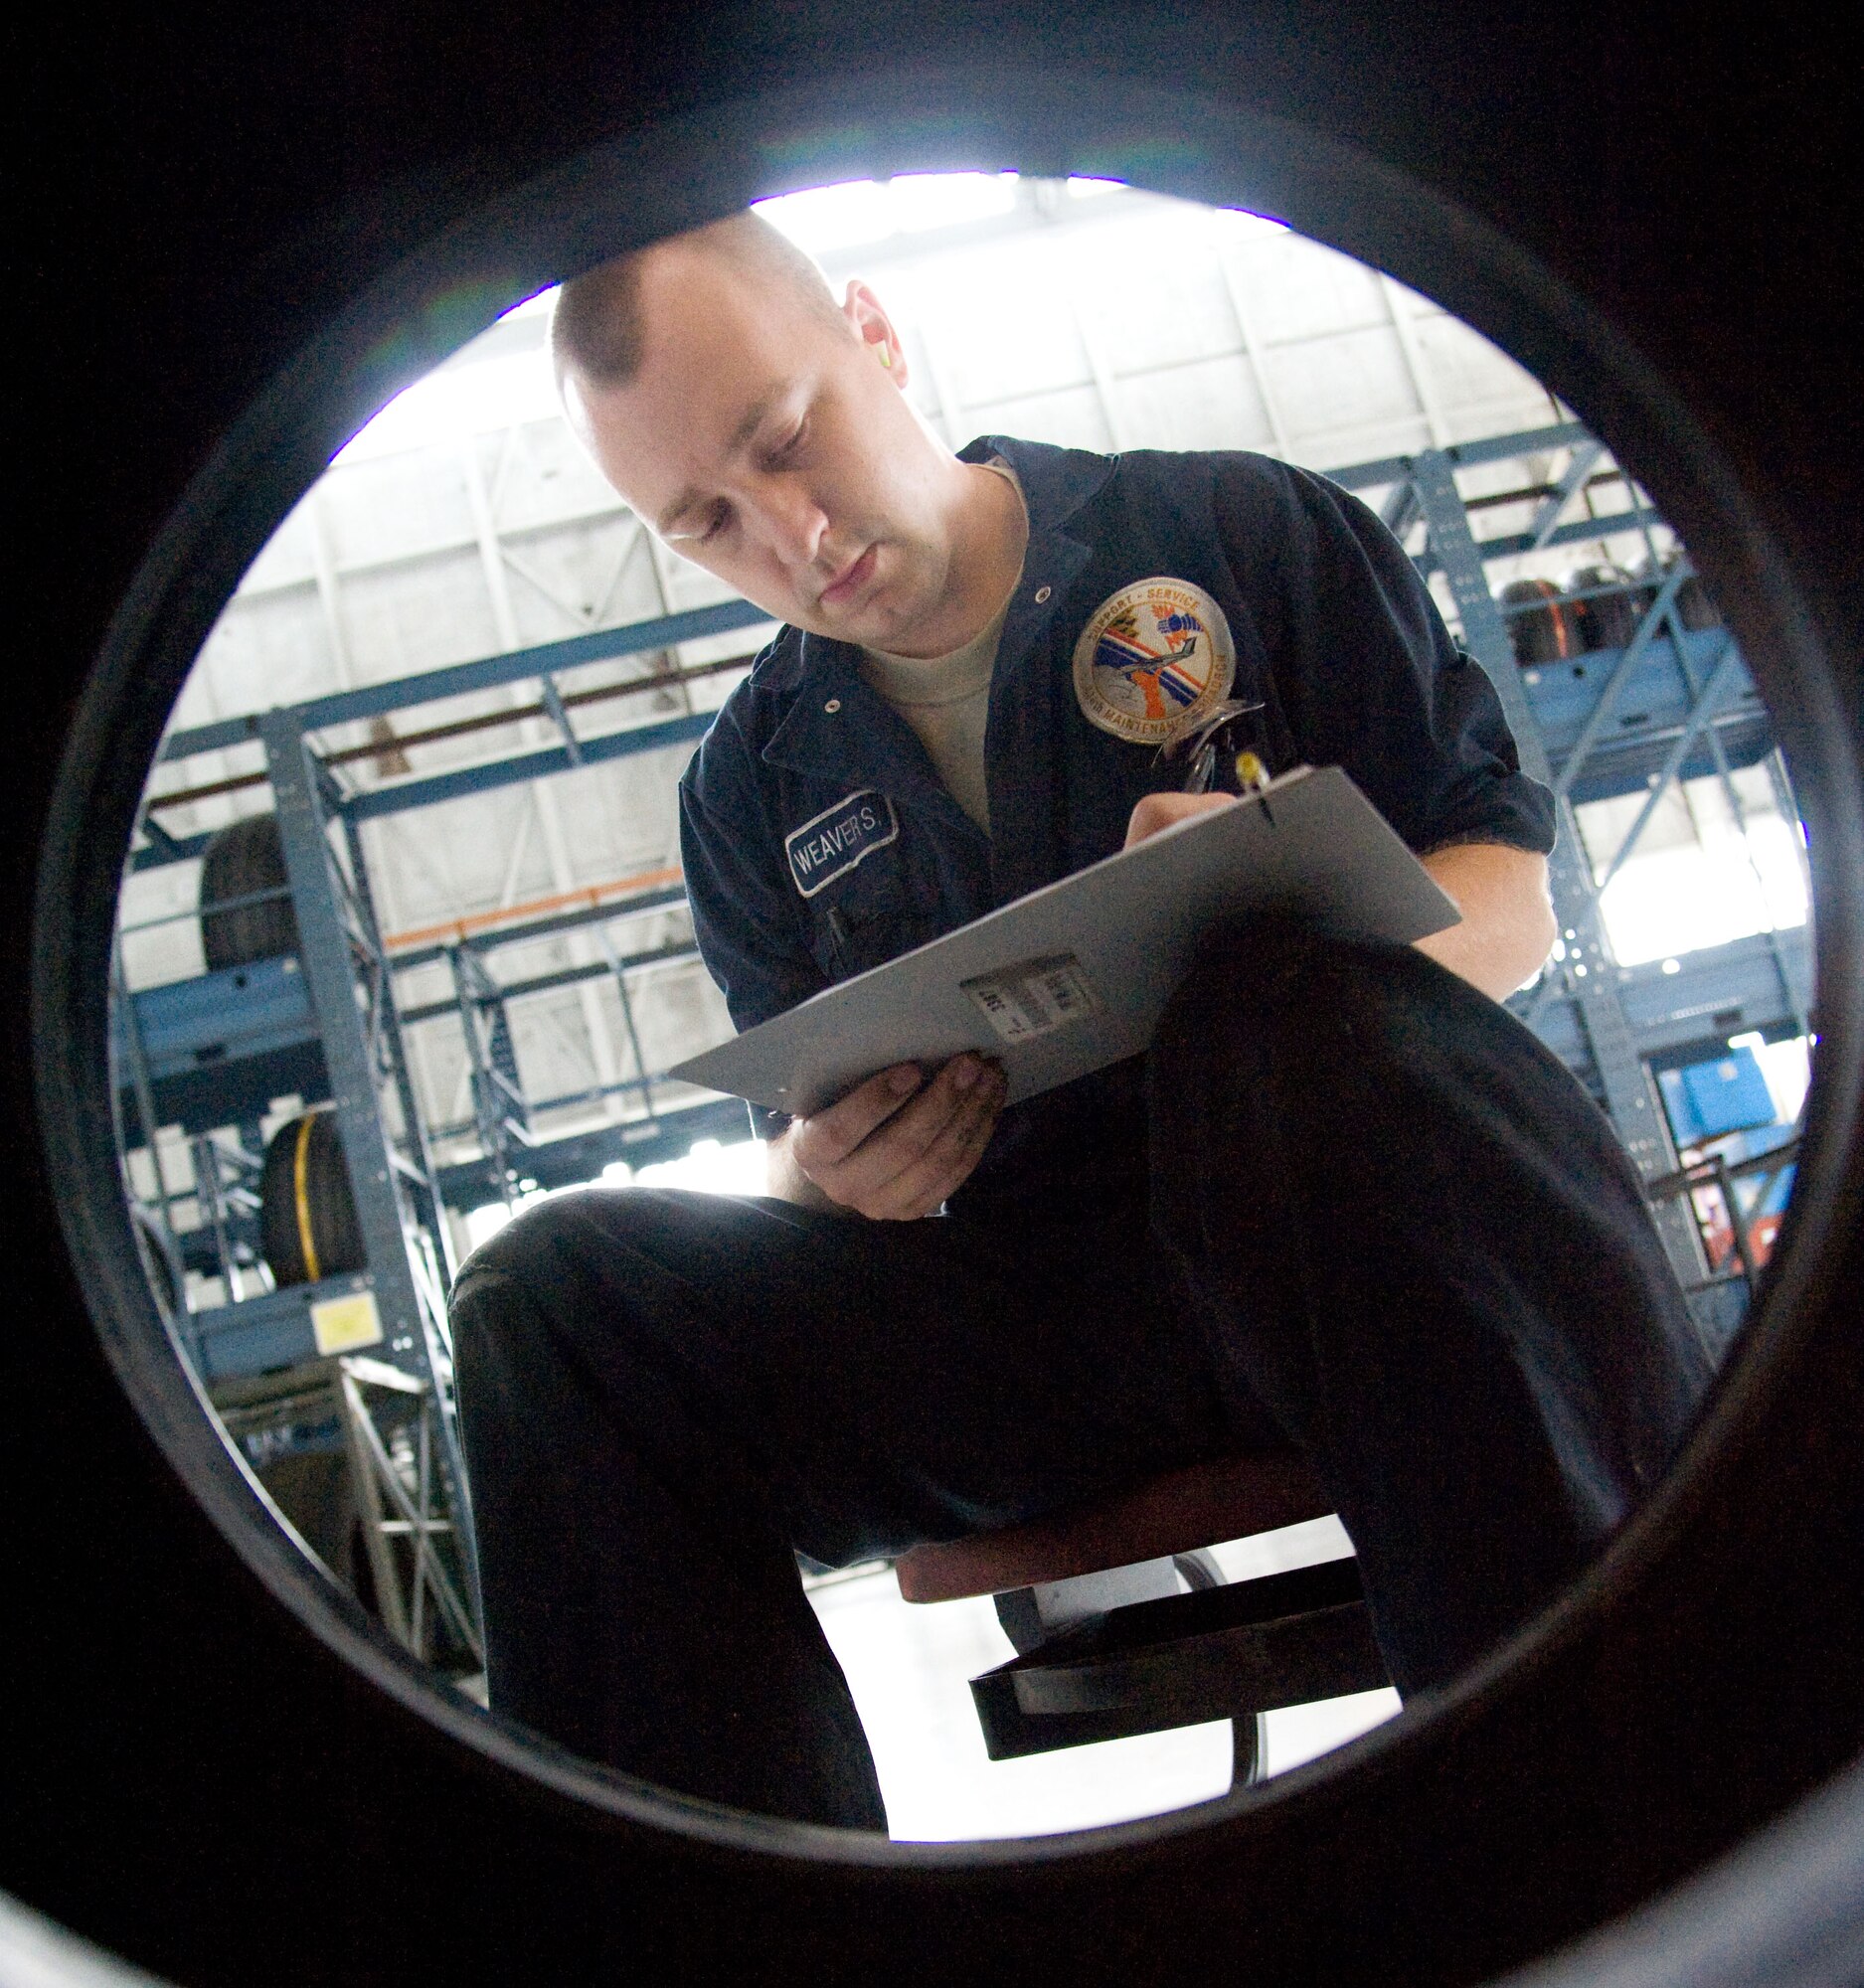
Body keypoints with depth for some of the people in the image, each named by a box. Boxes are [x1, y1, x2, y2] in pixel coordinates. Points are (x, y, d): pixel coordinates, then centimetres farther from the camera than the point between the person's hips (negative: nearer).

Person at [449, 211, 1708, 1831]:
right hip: (1012, 1309, 3)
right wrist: (832, 1171, -8)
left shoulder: (1245, 534, 6)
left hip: (1329, 1224, -2)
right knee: (553, 1288, -20)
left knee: (1315, 1023, -38)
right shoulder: (752, 788, 15)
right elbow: (809, 1150, 19)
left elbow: (1515, 897, 5)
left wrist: (1304, 948, -19)